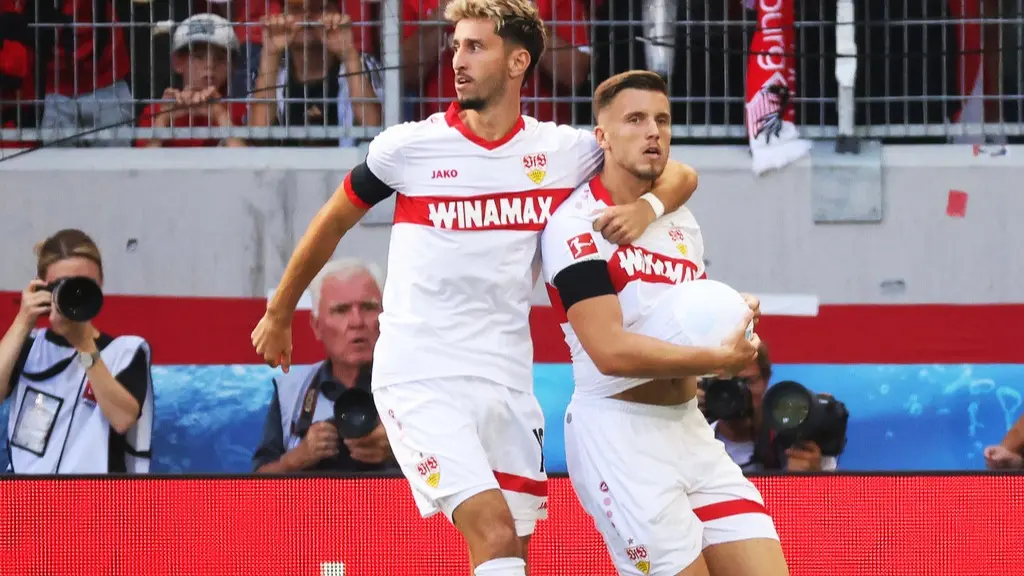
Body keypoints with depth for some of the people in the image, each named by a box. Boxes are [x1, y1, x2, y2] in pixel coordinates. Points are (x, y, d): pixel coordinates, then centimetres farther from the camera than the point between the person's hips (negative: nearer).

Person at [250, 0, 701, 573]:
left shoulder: (563, 150, 2)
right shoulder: (409, 147, -4)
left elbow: (678, 176, 9)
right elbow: (331, 225, 11)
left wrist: (646, 208, -14)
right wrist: (278, 316, 21)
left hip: (507, 384, 4)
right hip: (420, 378, -4)